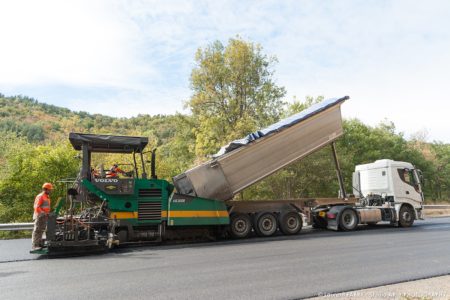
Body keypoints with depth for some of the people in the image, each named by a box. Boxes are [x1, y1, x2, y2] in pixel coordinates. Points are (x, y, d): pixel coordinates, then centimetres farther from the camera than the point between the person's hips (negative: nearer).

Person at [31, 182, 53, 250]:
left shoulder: (47, 197, 18)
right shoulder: (40, 197, -12)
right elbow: (37, 207, -18)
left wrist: (48, 213, 11)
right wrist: (44, 213, -23)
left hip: (44, 216, 9)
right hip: (39, 216, -9)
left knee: (41, 231, 13)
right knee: (37, 231, -7)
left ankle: (39, 244, 19)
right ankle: (34, 245, -6)